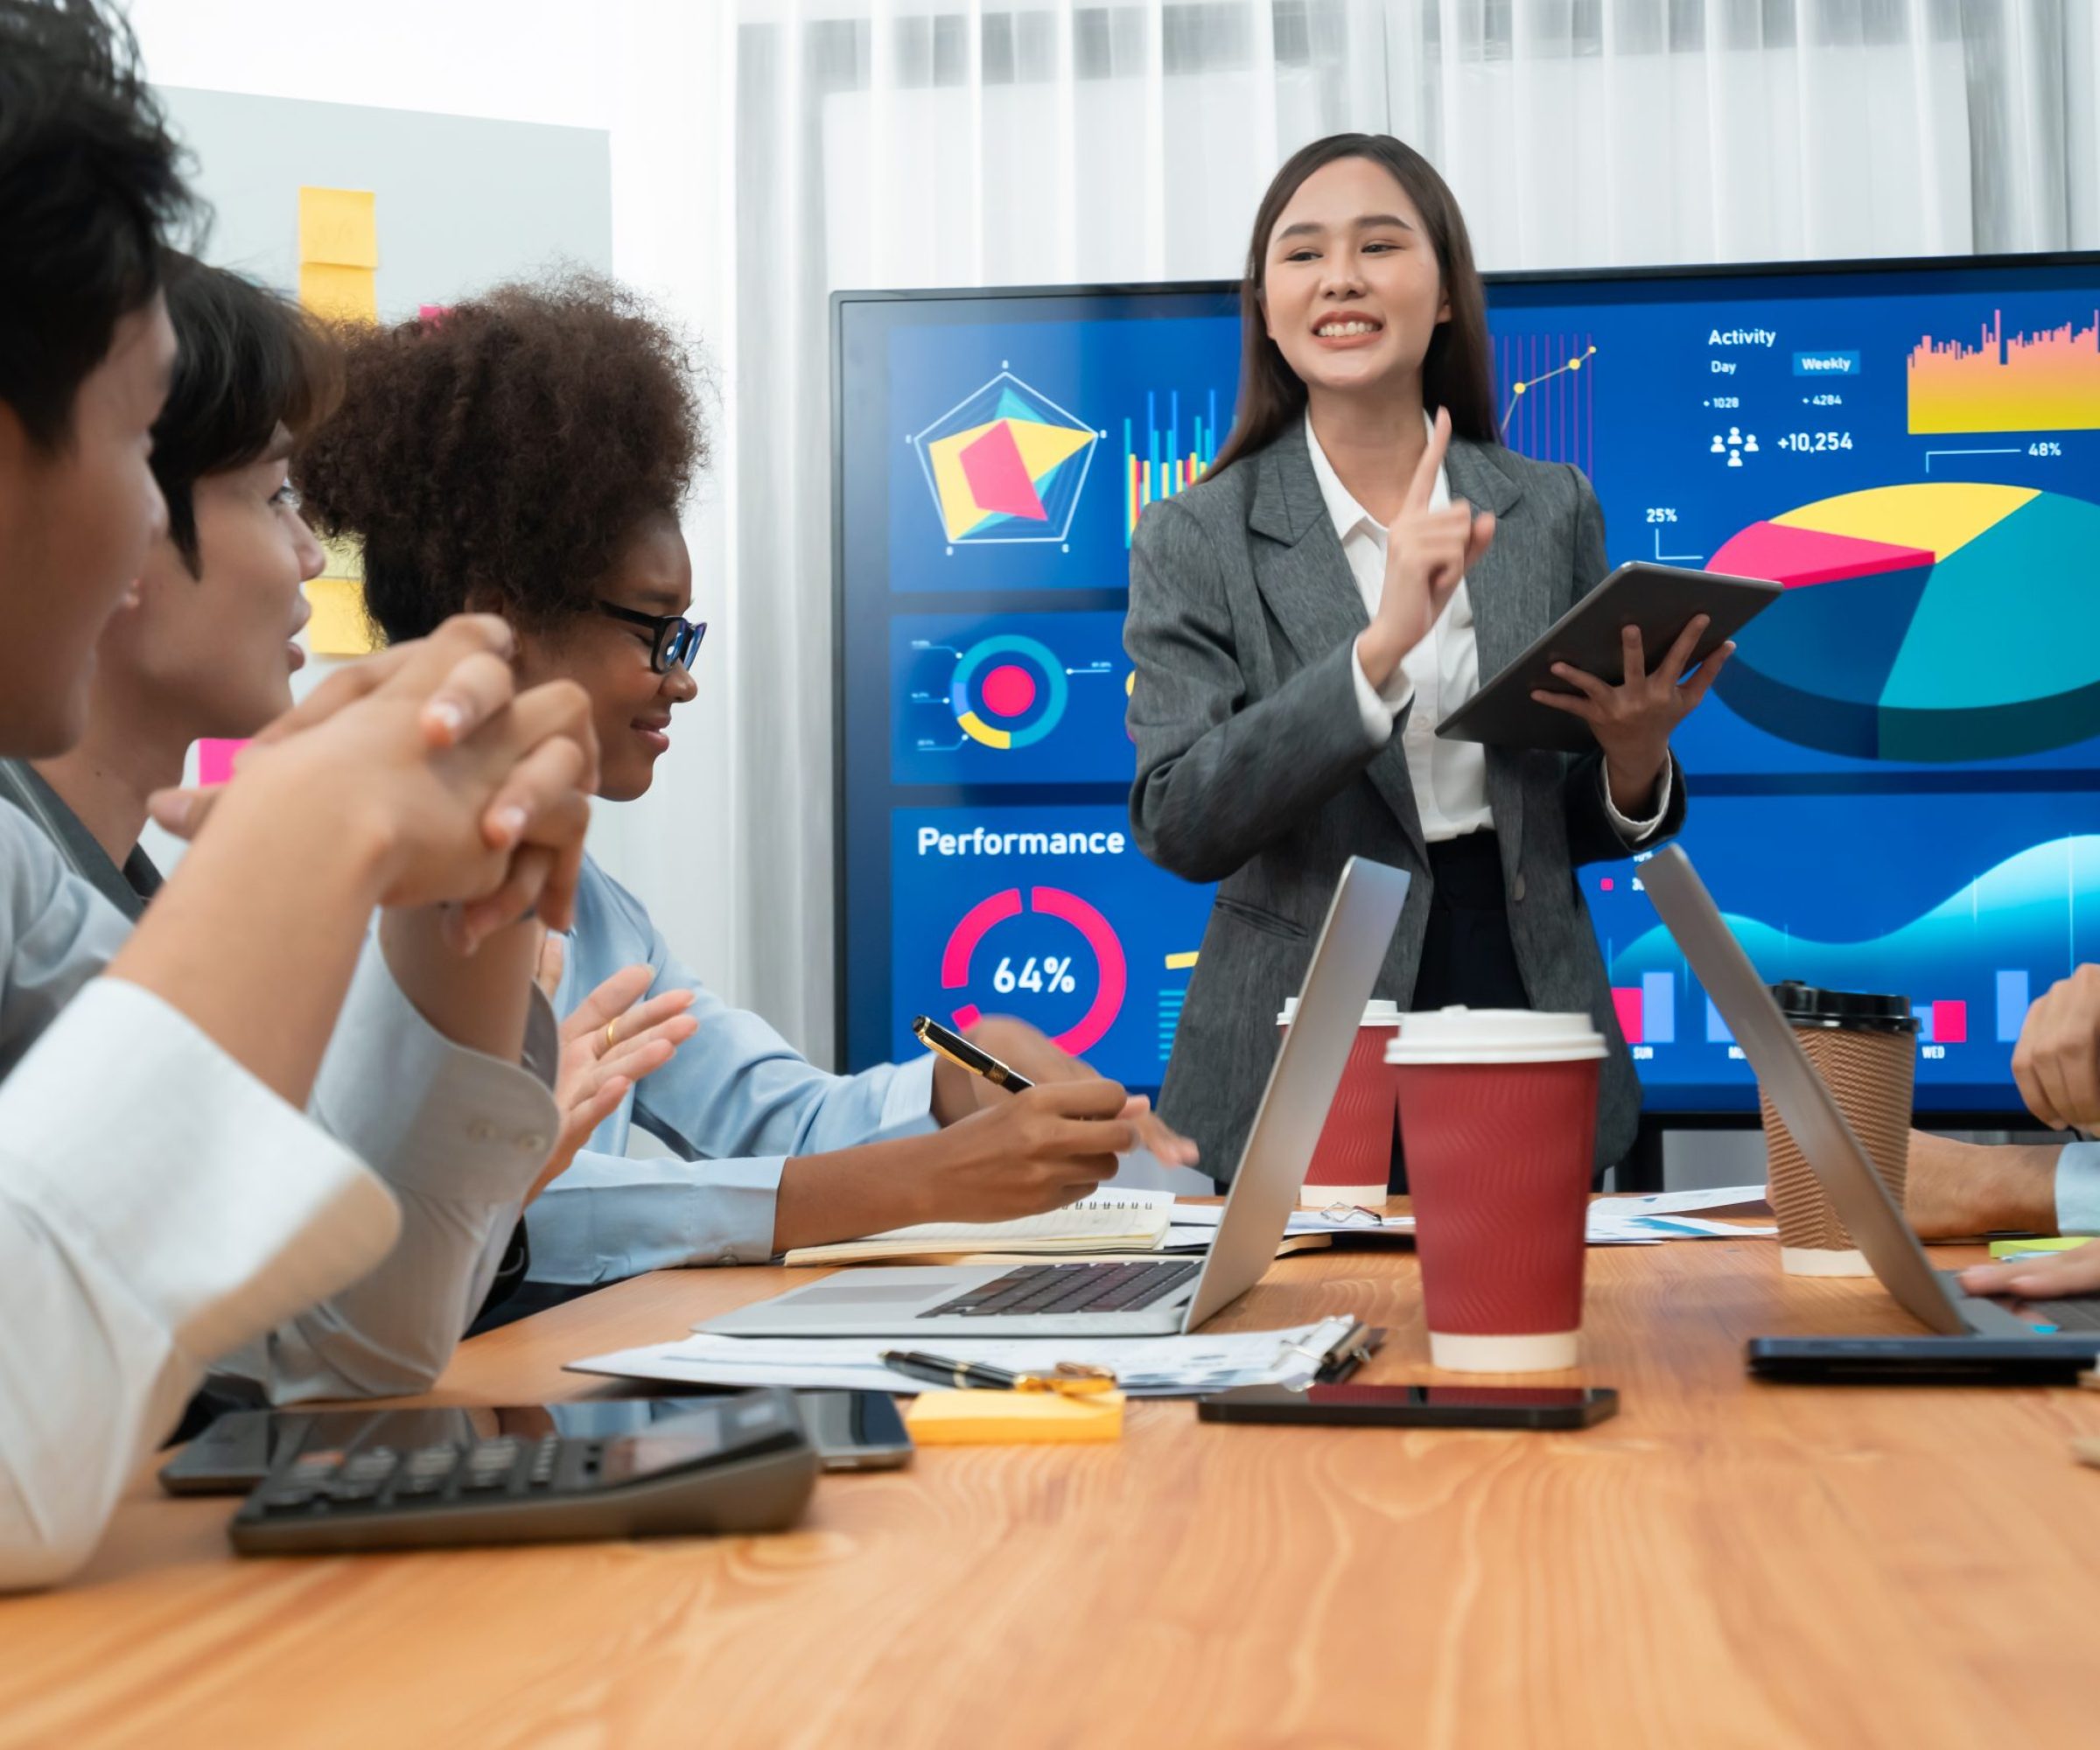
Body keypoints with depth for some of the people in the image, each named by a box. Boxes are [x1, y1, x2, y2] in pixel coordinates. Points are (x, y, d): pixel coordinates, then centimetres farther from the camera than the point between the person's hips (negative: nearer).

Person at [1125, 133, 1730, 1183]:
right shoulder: (1197, 539, -4)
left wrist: (1636, 769, -11)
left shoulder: (1551, 510, 5)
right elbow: (1177, 826, -15)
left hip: (1530, 1022, 3)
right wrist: (1378, 651, -25)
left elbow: (1580, 824, 12)